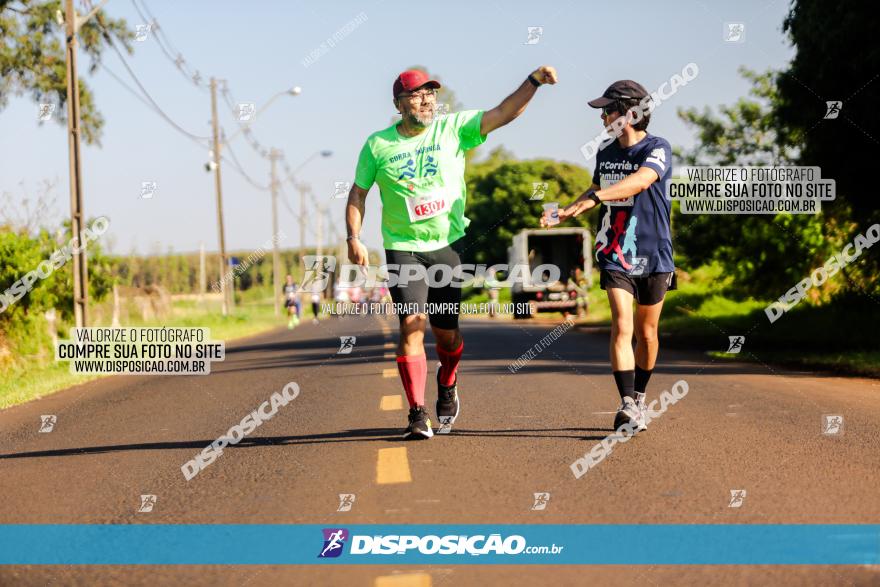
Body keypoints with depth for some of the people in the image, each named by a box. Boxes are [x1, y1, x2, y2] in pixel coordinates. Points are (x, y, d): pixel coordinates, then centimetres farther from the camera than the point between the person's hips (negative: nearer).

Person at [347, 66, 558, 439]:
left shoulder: (454, 128, -1)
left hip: (449, 245, 1)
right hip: (403, 248, -1)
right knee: (411, 325, -16)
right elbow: (358, 192, 10)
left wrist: (534, 81, -25)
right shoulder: (378, 145, 0)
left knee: (446, 330, 6)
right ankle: (418, 414, -13)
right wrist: (353, 238, -1)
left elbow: (504, 113, -10)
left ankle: (447, 388, 38)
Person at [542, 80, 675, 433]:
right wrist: (566, 213, 11)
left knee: (646, 332, 10)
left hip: (653, 255, -2)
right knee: (621, 326, -14)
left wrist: (594, 198, -42)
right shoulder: (605, 153, 9)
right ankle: (628, 406, -19)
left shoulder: (658, 149, -10)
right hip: (615, 254, 2)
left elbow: (641, 180, -30)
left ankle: (639, 397, 29)